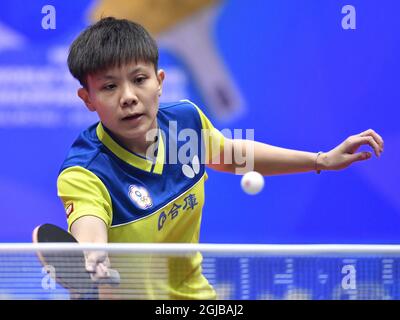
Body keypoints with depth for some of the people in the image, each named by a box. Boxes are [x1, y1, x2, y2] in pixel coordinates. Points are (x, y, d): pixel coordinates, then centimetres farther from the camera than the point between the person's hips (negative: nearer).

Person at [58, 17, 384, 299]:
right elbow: (89, 236, -46)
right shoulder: (84, 172, -28)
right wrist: (87, 264, -69)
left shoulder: (186, 119, -11)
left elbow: (229, 155, 12)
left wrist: (322, 160, 12)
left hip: (193, 291, 4)